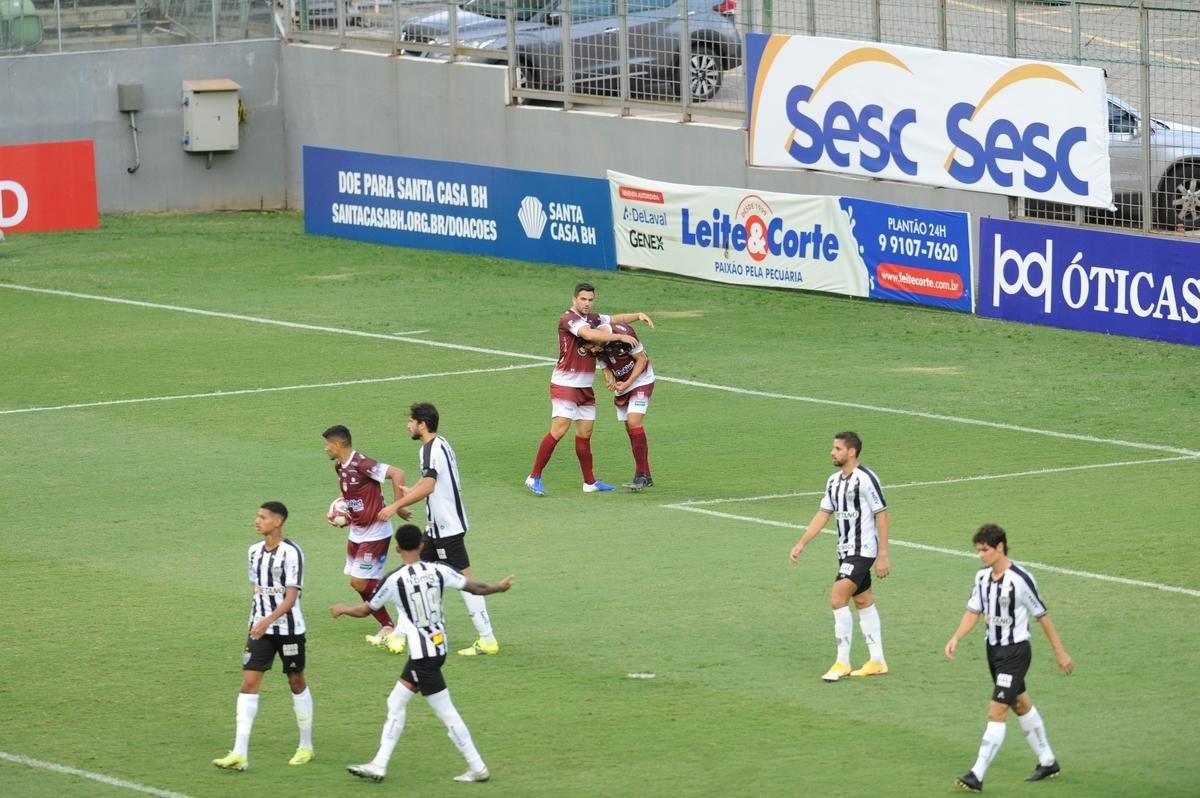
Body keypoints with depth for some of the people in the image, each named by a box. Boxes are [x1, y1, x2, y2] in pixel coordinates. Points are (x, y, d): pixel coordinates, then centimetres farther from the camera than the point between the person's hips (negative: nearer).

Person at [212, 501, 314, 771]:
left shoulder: (291, 553, -15)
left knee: (296, 682, 10)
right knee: (249, 683, -6)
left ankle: (306, 747, 27)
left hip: (288, 628, -5)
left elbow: (291, 597, -20)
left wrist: (267, 621, -31)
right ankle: (239, 754, -11)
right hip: (259, 629, 5)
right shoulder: (255, 551, 6)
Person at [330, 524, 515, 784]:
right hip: (438, 648, 7)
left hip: (422, 654, -7)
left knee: (446, 713, 1)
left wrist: (342, 609, 20)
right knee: (395, 704, 15)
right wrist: (499, 587, 25)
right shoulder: (438, 571, -3)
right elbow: (475, 588, 4)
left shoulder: (394, 580, -15)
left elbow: (364, 610, -2)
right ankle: (379, 765, 18)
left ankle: (477, 768, 5)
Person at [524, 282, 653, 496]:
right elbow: (589, 334, -28)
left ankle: (590, 482, 18)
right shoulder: (568, 319, -14)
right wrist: (620, 337, -22)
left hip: (585, 388, 8)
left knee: (585, 433, 11)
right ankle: (534, 477, -10)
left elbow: (616, 318, 24)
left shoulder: (592, 319, 12)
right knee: (559, 430, -14)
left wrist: (638, 316, 6)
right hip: (565, 384, -8)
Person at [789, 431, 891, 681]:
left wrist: (883, 556, -15)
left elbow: (881, 516, -14)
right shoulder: (834, 481, 10)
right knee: (864, 602, 12)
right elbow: (823, 515, 16)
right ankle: (877, 662, 19)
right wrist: (802, 543, 8)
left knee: (838, 598, -16)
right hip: (845, 551, 9)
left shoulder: (866, 479, -15)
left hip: (863, 550, -9)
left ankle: (842, 662, -10)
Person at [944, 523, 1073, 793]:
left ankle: (977, 776, -14)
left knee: (996, 712, -12)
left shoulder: (1020, 579, -20)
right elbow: (973, 611, 9)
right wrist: (955, 638, -8)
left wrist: (1060, 652, -4)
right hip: (994, 649, 8)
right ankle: (1047, 762, 34)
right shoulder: (982, 576, 1)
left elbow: (1042, 615, -11)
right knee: (1021, 706, 20)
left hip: (1015, 651, -8)